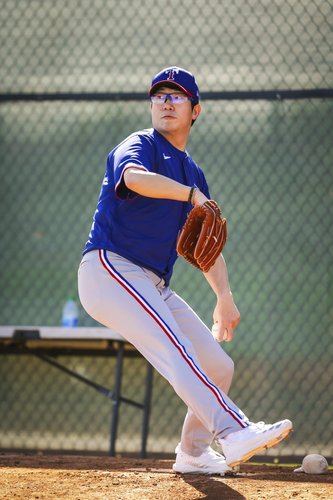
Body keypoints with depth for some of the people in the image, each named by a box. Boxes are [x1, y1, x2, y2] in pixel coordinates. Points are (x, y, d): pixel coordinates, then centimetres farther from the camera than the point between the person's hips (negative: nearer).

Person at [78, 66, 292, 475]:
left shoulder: (192, 173, 21)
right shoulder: (139, 146, -4)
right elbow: (134, 177, -30)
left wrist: (224, 296, 13)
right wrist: (193, 194, -38)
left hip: (154, 288, 9)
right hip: (109, 269, -9)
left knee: (218, 366, 9)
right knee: (175, 350, -28)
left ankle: (194, 453, 28)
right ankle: (235, 433, -43)